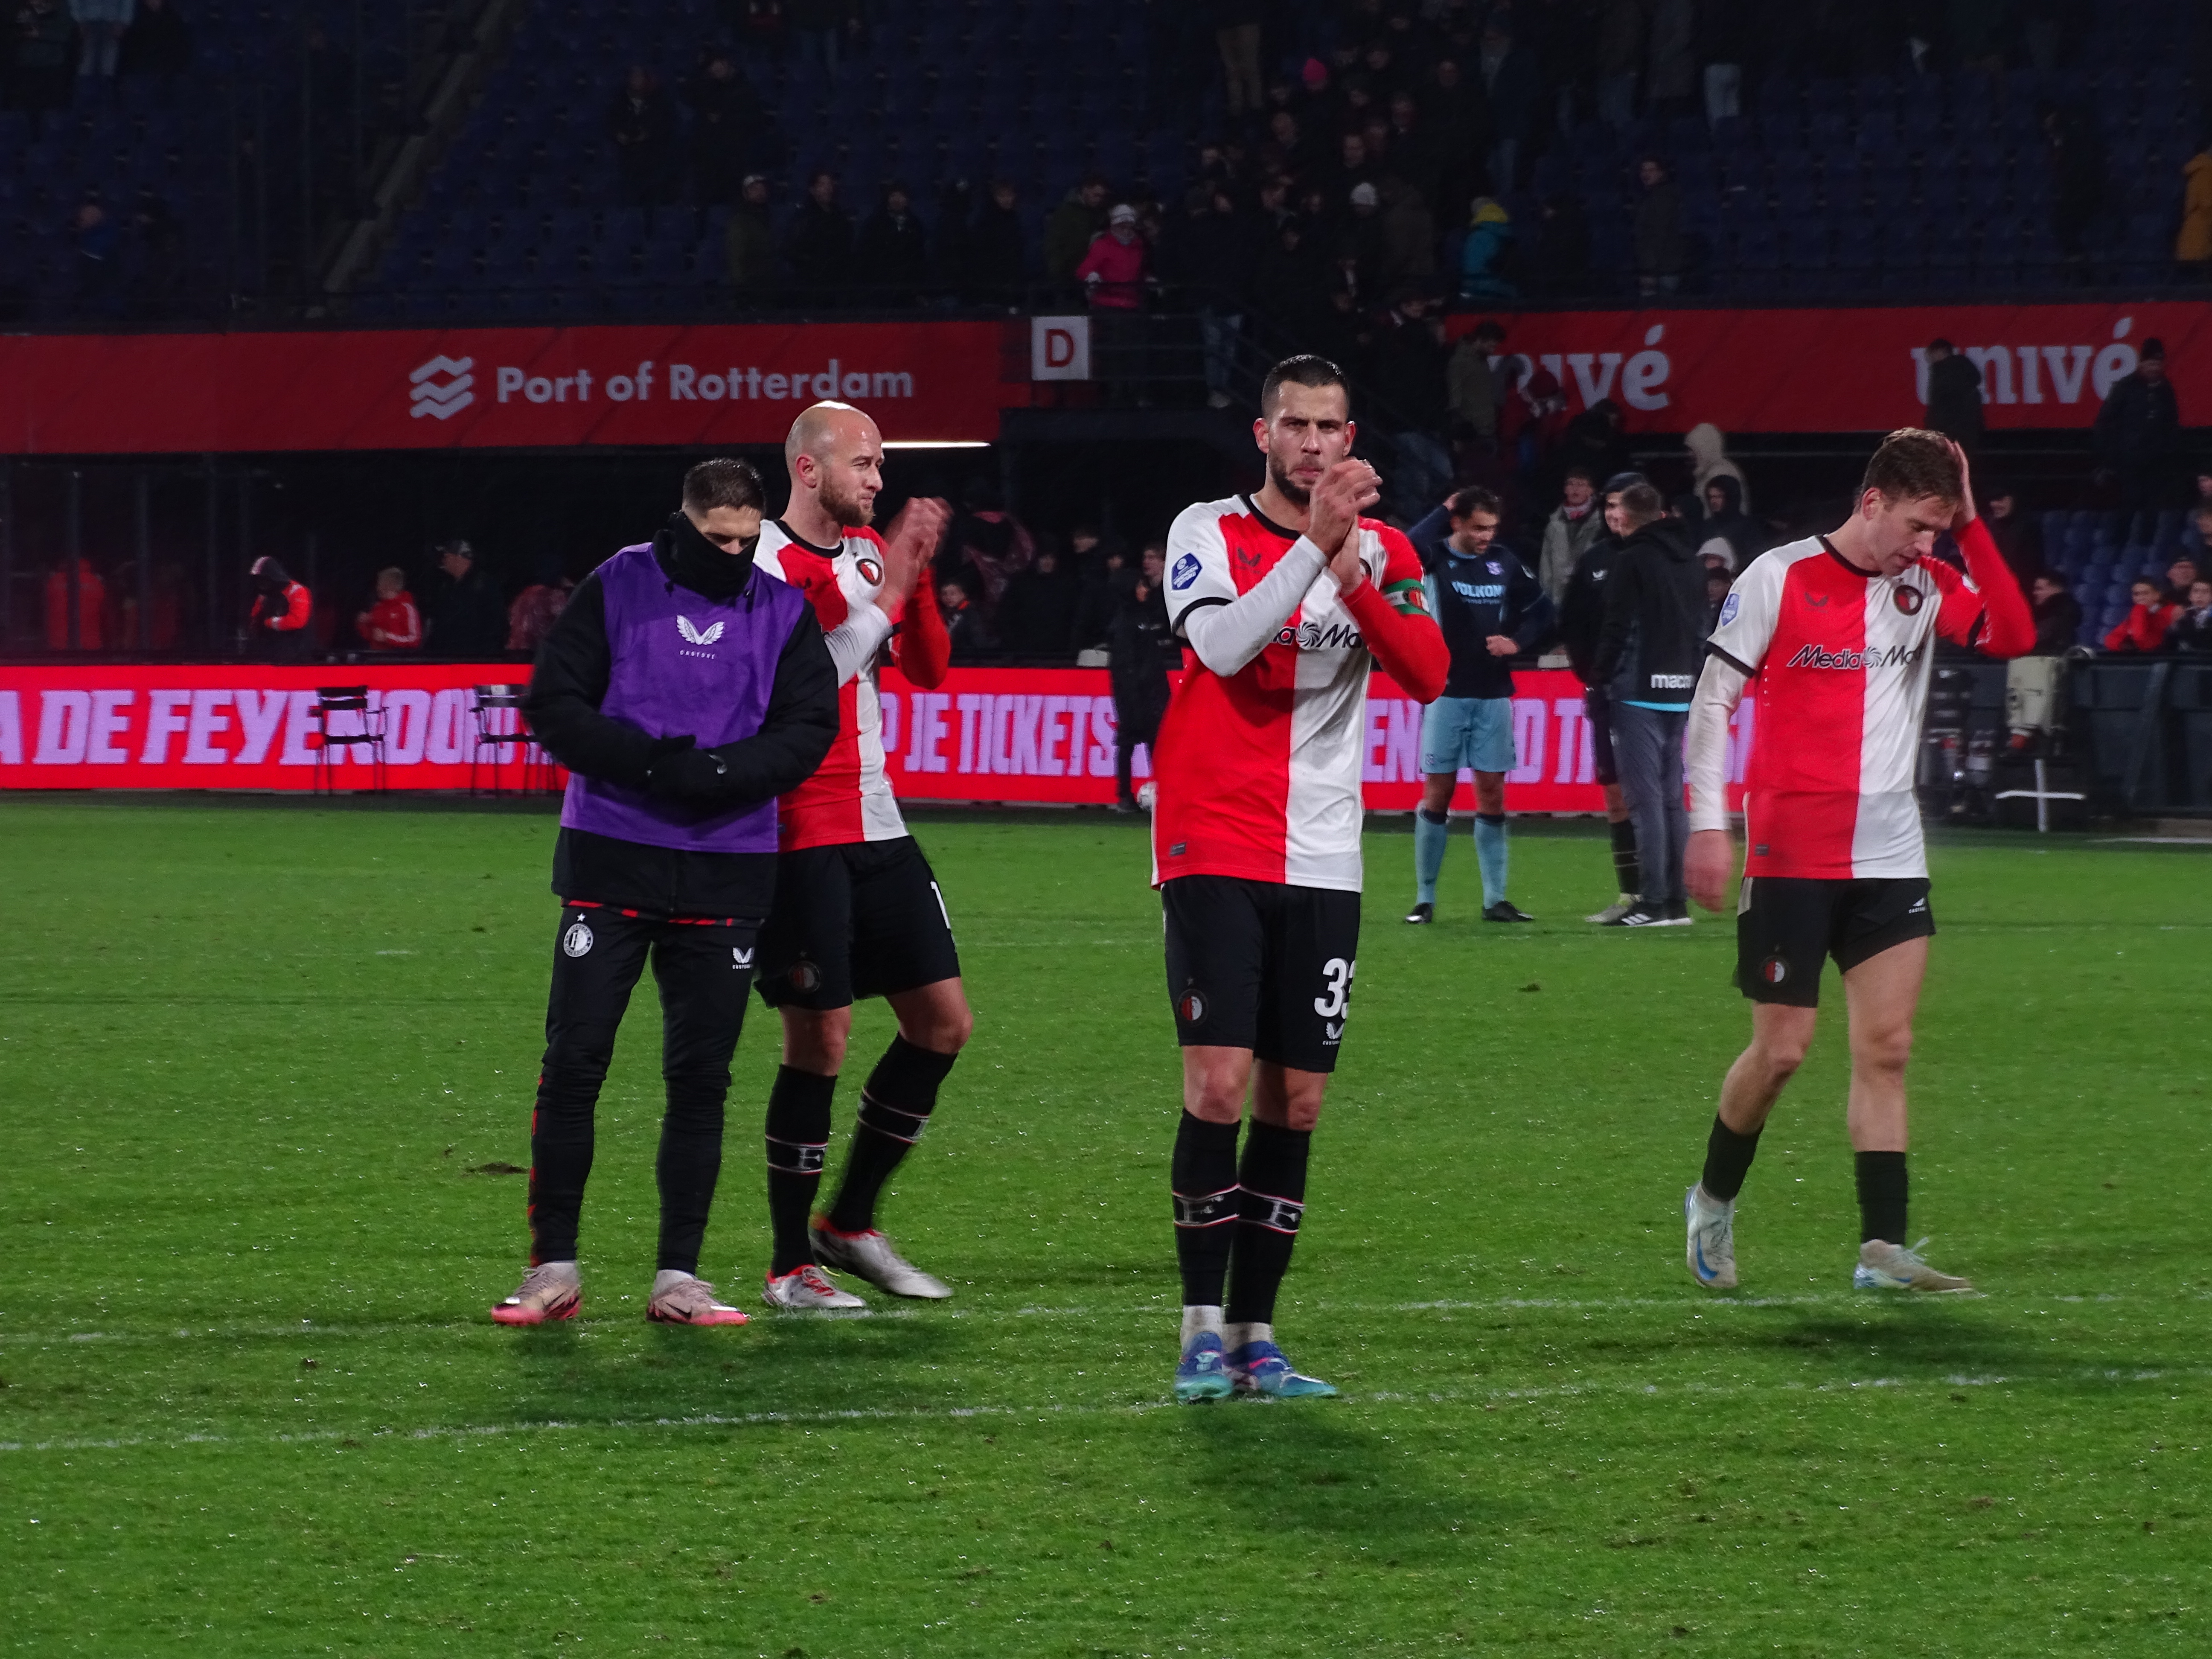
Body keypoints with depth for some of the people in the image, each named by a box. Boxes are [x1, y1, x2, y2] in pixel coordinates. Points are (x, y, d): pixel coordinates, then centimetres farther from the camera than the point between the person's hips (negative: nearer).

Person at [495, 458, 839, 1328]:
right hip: (612, 863, -2)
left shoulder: (784, 611, 5)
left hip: (727, 872, 2)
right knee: (573, 1063, -4)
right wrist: (653, 764, -17)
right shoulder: (616, 589, -1)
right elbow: (553, 703, -4)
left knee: (701, 1076, 3)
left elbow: (808, 728, 0)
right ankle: (554, 1269, 4)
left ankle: (678, 1276, 9)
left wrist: (716, 773, -17)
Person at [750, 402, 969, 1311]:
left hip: (877, 826, 8)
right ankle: (790, 1266, 1)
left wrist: (917, 575, -3)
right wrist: (889, 588, -22)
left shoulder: (872, 552, 12)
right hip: (802, 834, -8)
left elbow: (931, 670, 12)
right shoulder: (765, 561, -12)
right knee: (820, 1039, -8)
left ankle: (849, 1225, 20)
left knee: (944, 1023, 8)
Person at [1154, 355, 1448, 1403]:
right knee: (1219, 1082, -12)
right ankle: (1202, 1333, -6)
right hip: (1216, 853, -4)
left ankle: (1255, 1335, 11)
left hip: (1322, 863, 4)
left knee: (1296, 1102, 4)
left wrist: (1359, 583, -20)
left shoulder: (1383, 552, 9)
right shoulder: (1209, 532, -1)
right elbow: (1224, 645, -19)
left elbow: (1430, 676, -6)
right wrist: (1314, 540, -24)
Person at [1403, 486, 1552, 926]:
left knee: (1492, 792, 3)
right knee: (1438, 791, -1)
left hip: (1493, 695, 3)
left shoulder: (1504, 561, 4)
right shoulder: (1436, 558, -7)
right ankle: (1425, 898, 6)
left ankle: (1495, 898, 7)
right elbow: (1408, 547, -31)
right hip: (1447, 693, -3)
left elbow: (1541, 610, 15)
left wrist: (1518, 642, -3)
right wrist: (1443, 512, -17)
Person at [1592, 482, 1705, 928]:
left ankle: (1653, 901, -11)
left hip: (1639, 690, -7)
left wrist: (1601, 674, -1)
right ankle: (1677, 901, 12)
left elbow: (1618, 627, -12)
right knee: (1672, 798, 12)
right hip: (1682, 692, 7)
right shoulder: (1692, 562, 13)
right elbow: (1702, 626, 16)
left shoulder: (1633, 560, -9)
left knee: (1646, 796, -7)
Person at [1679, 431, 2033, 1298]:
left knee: (1886, 1048, -3)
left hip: (1890, 859, 4)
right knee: (1781, 1051, -1)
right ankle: (1714, 1200, 23)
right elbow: (1713, 698, -4)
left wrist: (1972, 527, -11)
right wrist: (1708, 822, -10)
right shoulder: (1779, 578, -7)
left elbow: (2013, 635, -8)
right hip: (1792, 857, -4)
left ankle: (1883, 1249, -5)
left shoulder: (1926, 586, 6)